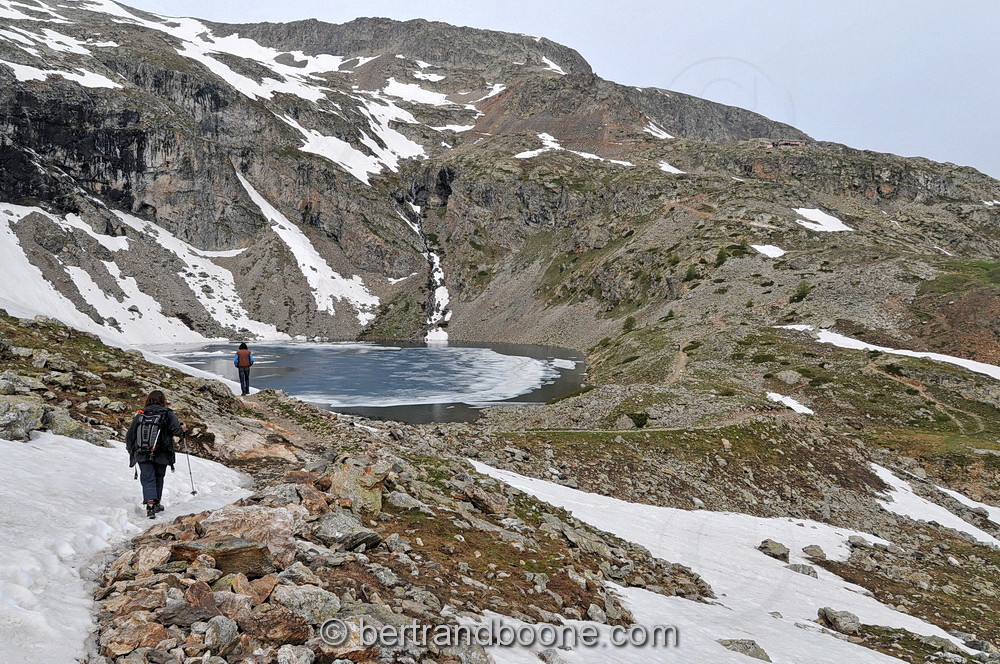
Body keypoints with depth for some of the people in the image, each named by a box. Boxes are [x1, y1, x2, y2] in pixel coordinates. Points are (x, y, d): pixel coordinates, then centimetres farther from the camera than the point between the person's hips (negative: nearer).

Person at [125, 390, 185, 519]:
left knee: (148, 479, -2)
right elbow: (176, 430, -10)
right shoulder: (167, 414, -1)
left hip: (142, 455, 1)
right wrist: (183, 428, 13)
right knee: (158, 477, 17)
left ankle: (150, 503, -21)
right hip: (161, 454, -1)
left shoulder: (140, 414, 6)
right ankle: (156, 503, 25)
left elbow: (130, 434, 9)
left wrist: (131, 450, 23)